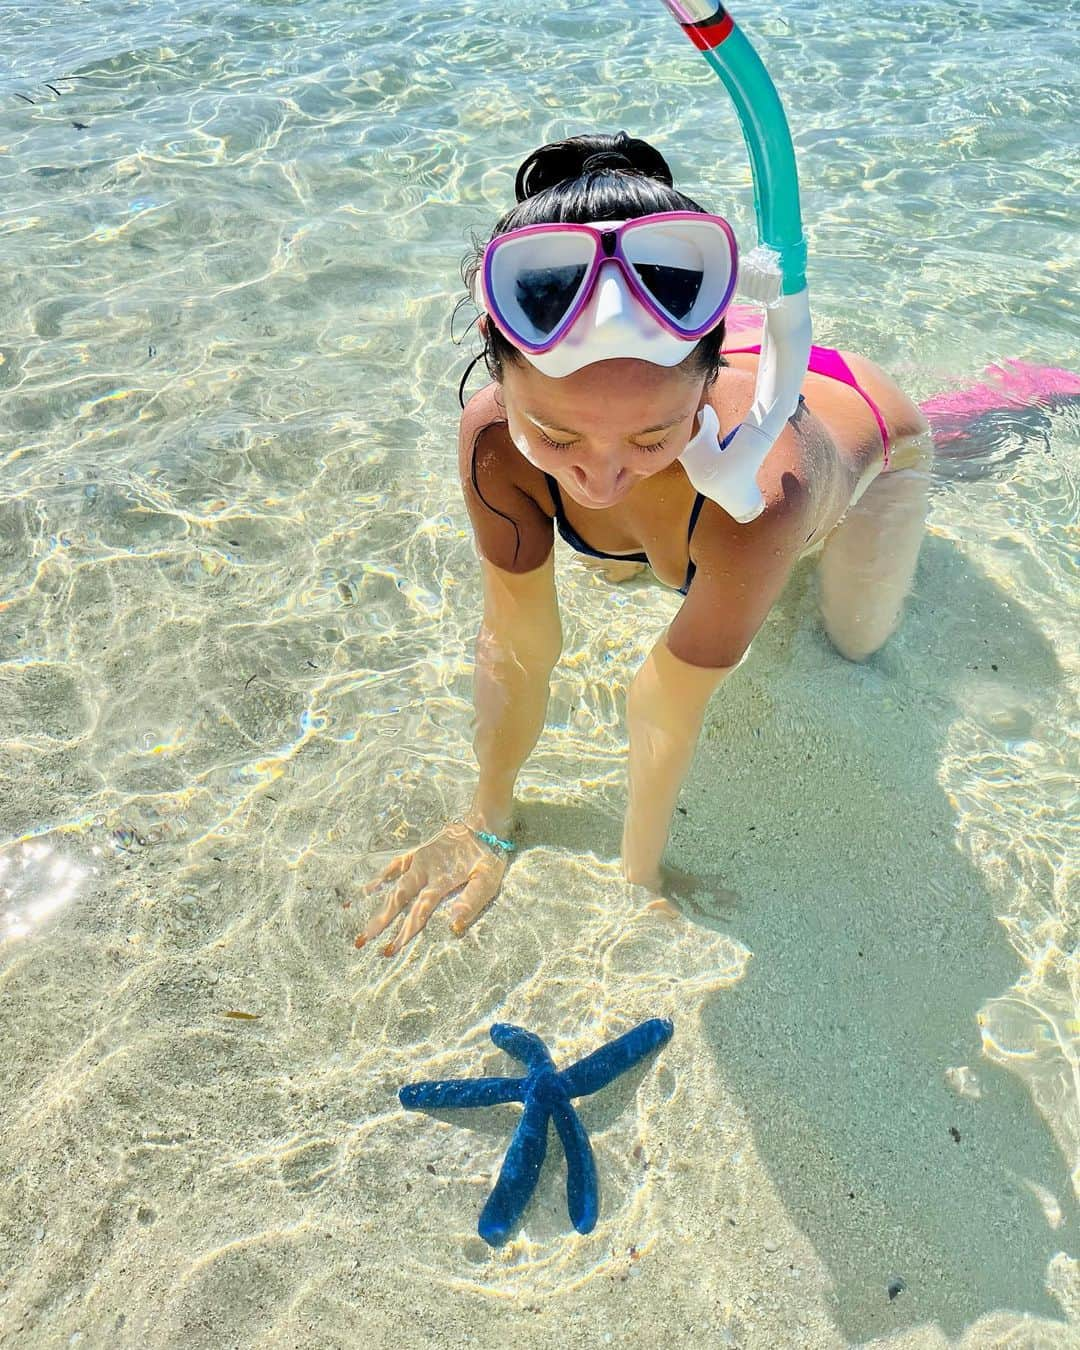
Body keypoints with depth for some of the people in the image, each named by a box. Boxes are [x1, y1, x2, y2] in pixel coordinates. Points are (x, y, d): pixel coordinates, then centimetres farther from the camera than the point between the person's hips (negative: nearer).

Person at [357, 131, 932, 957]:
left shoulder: (764, 479, -50)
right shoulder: (495, 434, -39)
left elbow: (670, 708, -39)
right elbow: (520, 649, -27)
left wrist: (640, 877, -24)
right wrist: (488, 825, -16)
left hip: (865, 432, -2)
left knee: (857, 644, 16)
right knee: (609, 570, 24)